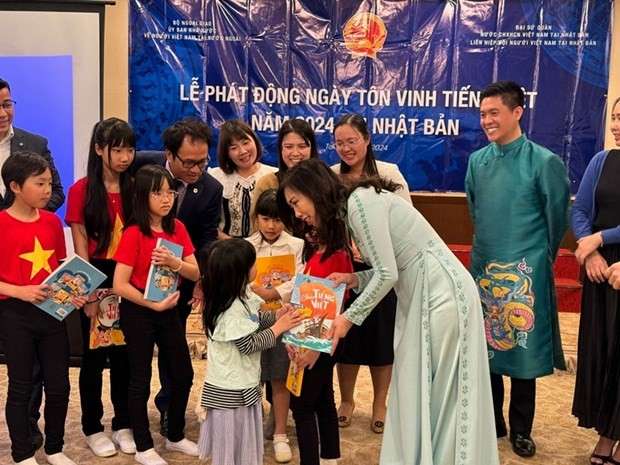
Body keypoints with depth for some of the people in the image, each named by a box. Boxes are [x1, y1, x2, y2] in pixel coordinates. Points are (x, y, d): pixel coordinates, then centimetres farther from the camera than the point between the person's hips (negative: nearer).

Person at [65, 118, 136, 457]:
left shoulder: (135, 189, 2)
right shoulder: (81, 190, -7)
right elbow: (81, 246, -8)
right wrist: (90, 294, -10)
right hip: (96, 280, -3)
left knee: (125, 353, 11)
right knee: (94, 355, 8)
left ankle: (124, 424, 25)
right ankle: (92, 428, 22)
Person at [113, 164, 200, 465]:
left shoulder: (177, 228, 0)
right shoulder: (133, 234, -16)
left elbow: (195, 273, -1)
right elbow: (120, 285, -19)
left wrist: (175, 263, -20)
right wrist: (153, 304, -21)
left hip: (169, 310, 6)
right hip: (138, 312, -6)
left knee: (183, 374, 12)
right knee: (141, 379, 5)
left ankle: (175, 436, 32)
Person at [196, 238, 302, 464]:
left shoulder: (242, 296, 1)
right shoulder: (231, 310, -27)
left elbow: (254, 320, 17)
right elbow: (250, 344, -22)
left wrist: (277, 315, 0)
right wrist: (279, 327, -14)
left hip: (242, 383, 9)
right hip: (231, 390, -9)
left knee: (244, 442, 21)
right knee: (229, 446, 7)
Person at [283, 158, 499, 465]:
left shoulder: (360, 200, -15)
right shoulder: (347, 212, 13)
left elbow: (387, 274, -19)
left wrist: (350, 317, -10)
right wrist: (355, 279, 1)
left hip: (442, 293, -9)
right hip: (418, 297, 9)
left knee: (440, 395, 0)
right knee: (415, 393, 14)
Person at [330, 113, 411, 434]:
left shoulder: (389, 173, -5)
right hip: (344, 266, 1)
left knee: (382, 334, 7)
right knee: (346, 333, 10)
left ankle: (379, 405, 26)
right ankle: (346, 401, 30)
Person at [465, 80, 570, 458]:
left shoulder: (544, 162, -12)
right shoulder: (477, 161, 2)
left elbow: (558, 217, -2)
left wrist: (537, 257, 8)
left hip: (525, 271, -4)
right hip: (483, 266, 5)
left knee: (523, 349, 6)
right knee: (485, 347, 12)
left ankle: (521, 429, 22)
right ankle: (491, 422, 28)